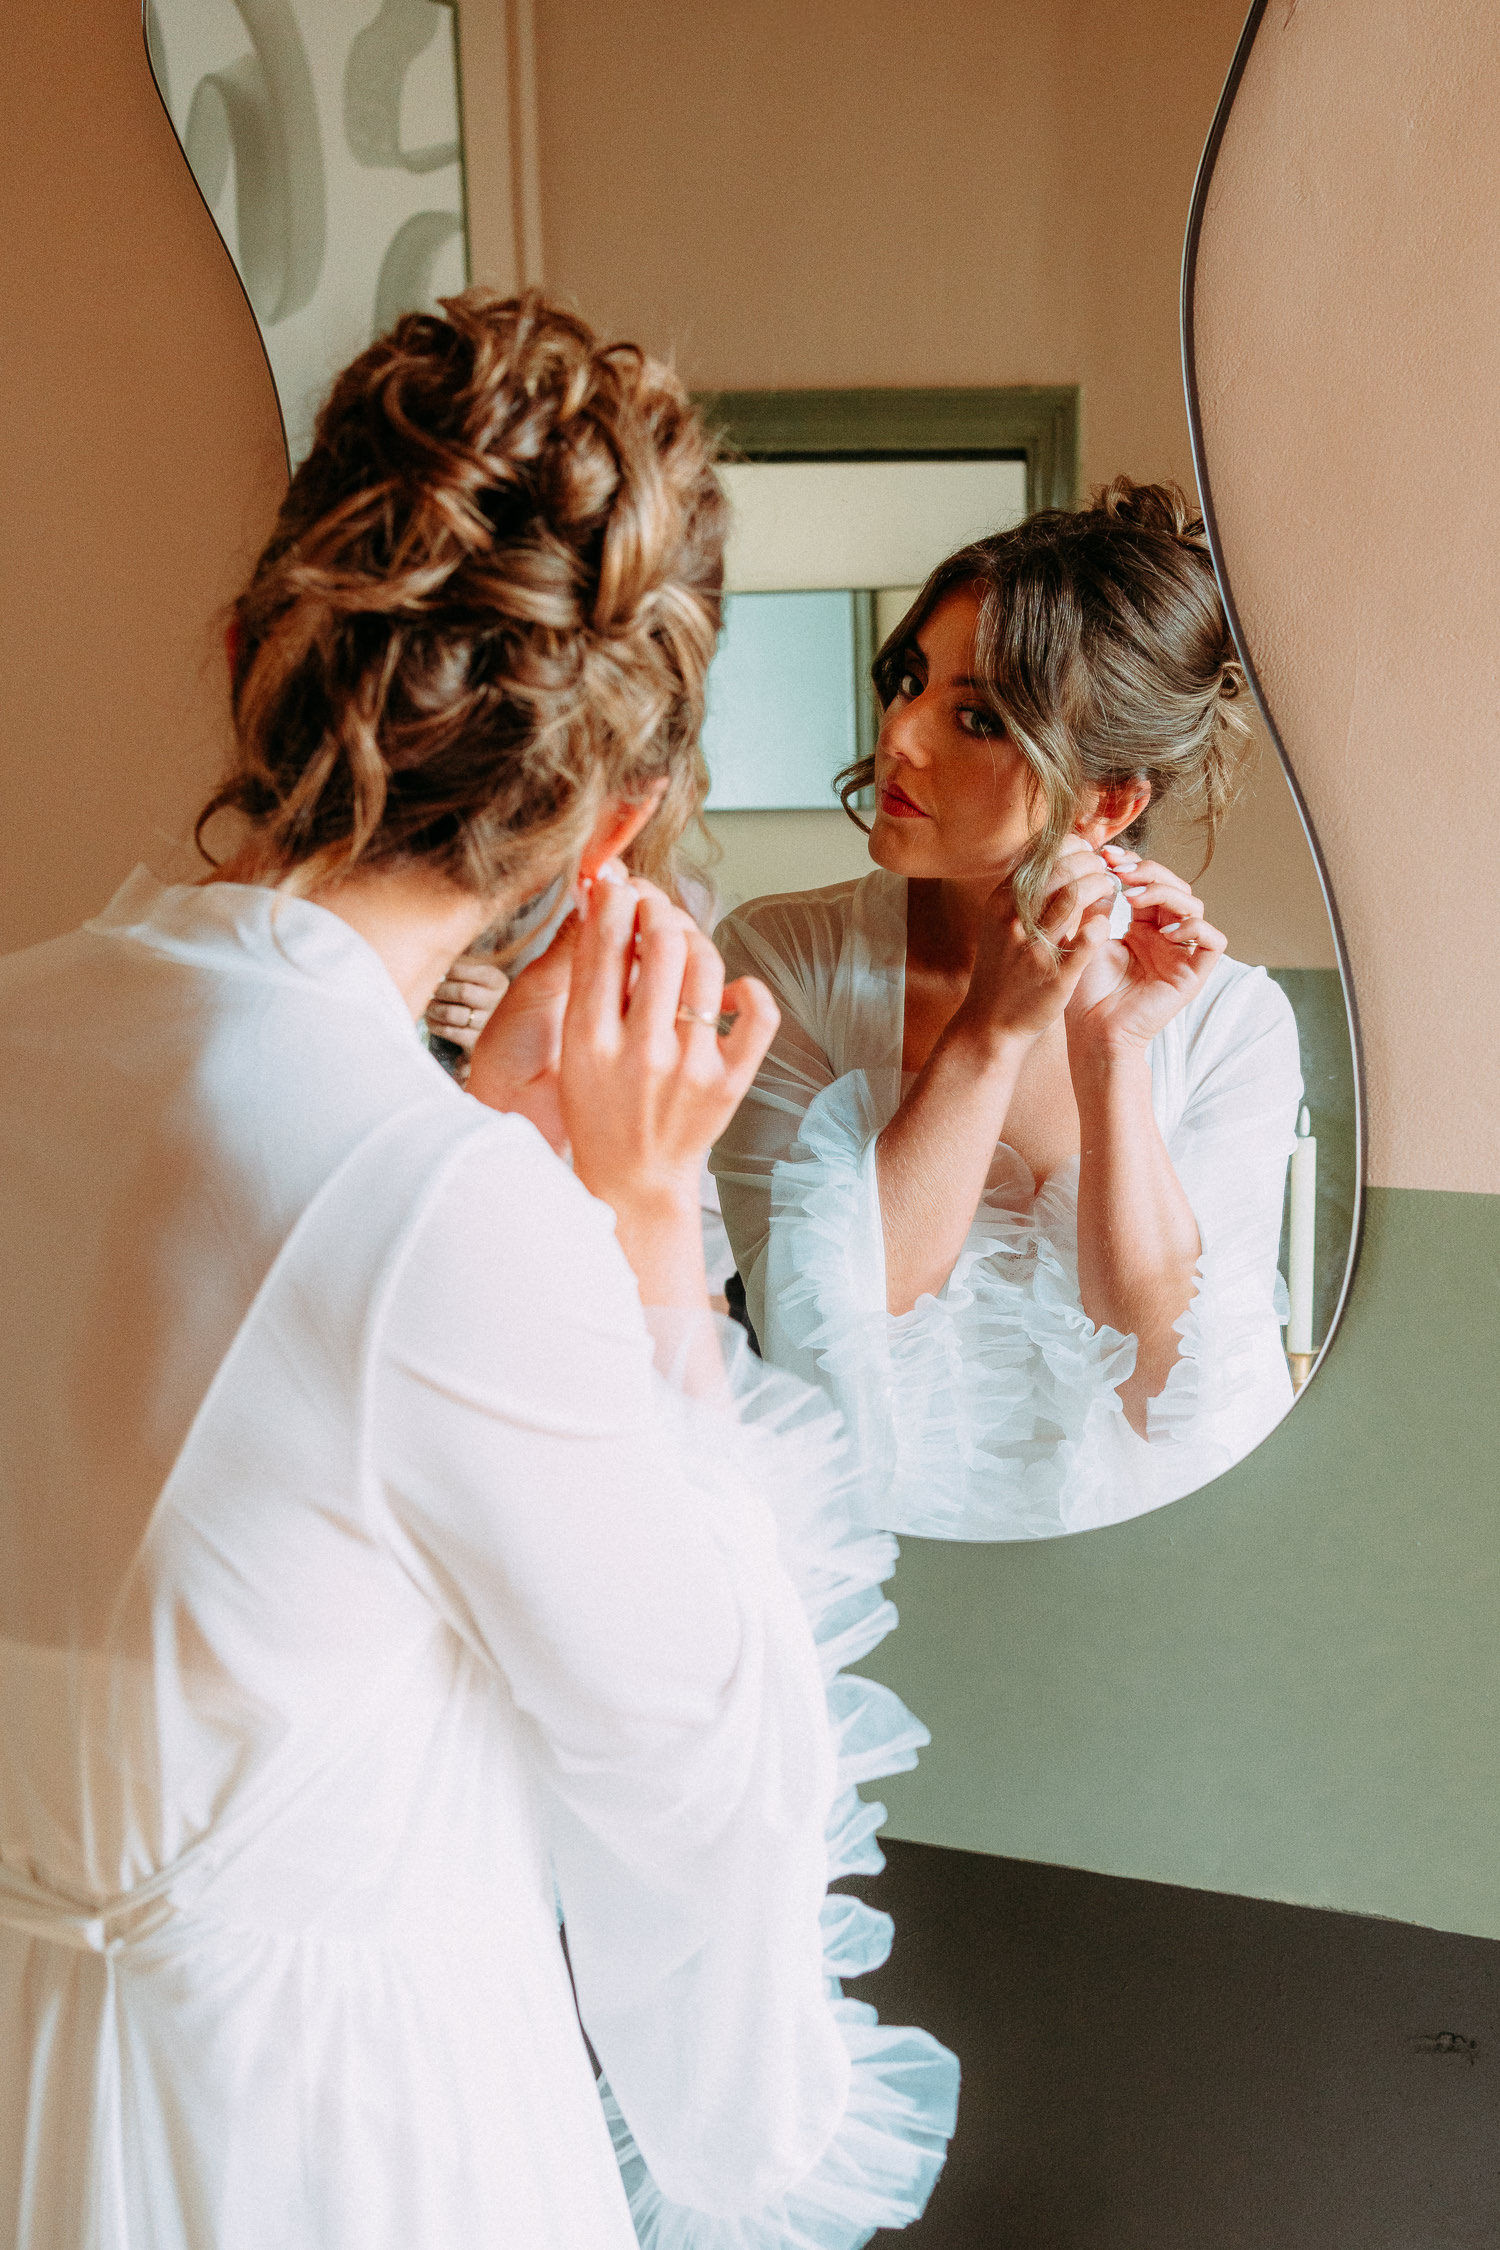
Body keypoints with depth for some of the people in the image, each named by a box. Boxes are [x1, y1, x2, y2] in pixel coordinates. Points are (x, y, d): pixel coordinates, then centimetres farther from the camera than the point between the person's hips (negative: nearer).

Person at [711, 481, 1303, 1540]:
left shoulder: (1231, 1019, -4)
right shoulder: (782, 959, -6)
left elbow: (1181, 1408, -11)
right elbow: (816, 1352, -14)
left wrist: (1111, 1056, -15)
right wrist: (988, 1035, -17)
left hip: (1149, 1565, 1)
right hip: (876, 1543, 0)